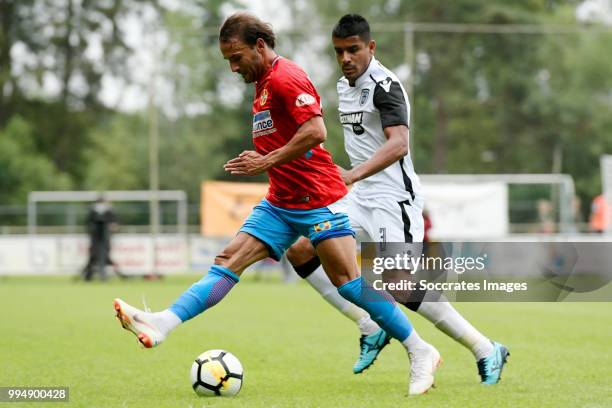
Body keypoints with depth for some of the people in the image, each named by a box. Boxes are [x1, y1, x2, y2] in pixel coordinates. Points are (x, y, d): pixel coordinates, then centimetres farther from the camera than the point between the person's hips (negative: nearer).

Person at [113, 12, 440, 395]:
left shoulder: (286, 78, -14)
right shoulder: (264, 83, 16)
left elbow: (315, 132, -24)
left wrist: (266, 162, -19)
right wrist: (260, 161, 14)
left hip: (318, 201, -9)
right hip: (281, 203, 9)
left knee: (349, 282, -10)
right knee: (228, 261, -2)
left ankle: (421, 353, -1)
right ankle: (162, 324, -9)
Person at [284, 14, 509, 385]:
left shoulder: (384, 85, -16)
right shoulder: (345, 86, 12)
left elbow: (398, 145, -31)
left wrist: (354, 174, -43)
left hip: (392, 198, -9)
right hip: (361, 198, 9)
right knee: (300, 250, -1)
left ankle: (486, 351, -7)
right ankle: (371, 330, 3)